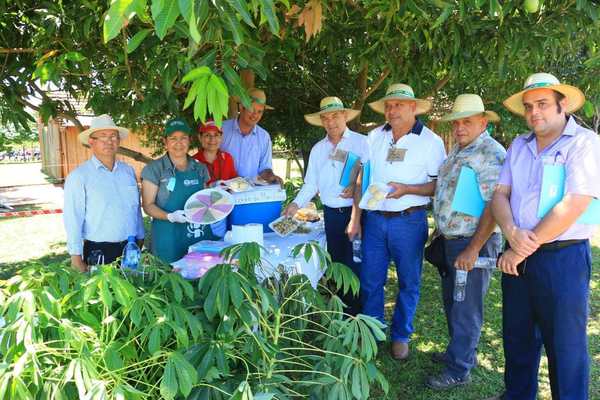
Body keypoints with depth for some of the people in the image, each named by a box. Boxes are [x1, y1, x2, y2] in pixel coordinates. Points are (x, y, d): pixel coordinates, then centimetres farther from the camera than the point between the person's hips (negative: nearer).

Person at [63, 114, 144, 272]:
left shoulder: (128, 171, 6)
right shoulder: (79, 176, -9)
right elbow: (73, 220, -11)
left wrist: (140, 239, 14)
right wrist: (76, 258, -11)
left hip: (131, 248, 5)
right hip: (99, 252, -5)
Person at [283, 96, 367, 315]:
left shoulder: (361, 142, -3)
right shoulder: (317, 149, 12)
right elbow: (311, 183, 13)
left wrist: (358, 187, -23)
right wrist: (296, 204, 2)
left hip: (356, 212, -5)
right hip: (332, 214, 5)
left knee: (356, 264, -4)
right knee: (338, 263, 14)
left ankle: (358, 312, 11)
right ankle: (342, 311, 29)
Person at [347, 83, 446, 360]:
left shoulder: (431, 141, -5)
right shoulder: (375, 136, 5)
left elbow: (440, 186, -4)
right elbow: (361, 178, 8)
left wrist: (407, 189, -20)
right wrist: (355, 219, 6)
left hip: (409, 221, -3)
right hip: (374, 219, 3)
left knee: (408, 282, 10)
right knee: (370, 281, 10)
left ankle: (400, 336, 29)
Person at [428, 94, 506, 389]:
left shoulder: (491, 153, -17)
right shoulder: (457, 150, 12)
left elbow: (494, 206, -23)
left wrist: (473, 250, -23)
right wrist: (440, 230, 18)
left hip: (474, 243, -9)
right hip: (450, 240, 9)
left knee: (466, 308, 3)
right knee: (451, 301, 20)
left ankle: (459, 370, 18)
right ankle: (460, 352, 40)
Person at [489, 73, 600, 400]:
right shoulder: (518, 146, 9)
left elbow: (574, 205, -19)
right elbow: (499, 194, 5)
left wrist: (524, 249, -16)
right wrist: (511, 232, -16)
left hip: (563, 259, -6)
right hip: (517, 256, 6)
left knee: (565, 346, 7)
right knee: (518, 337, 19)